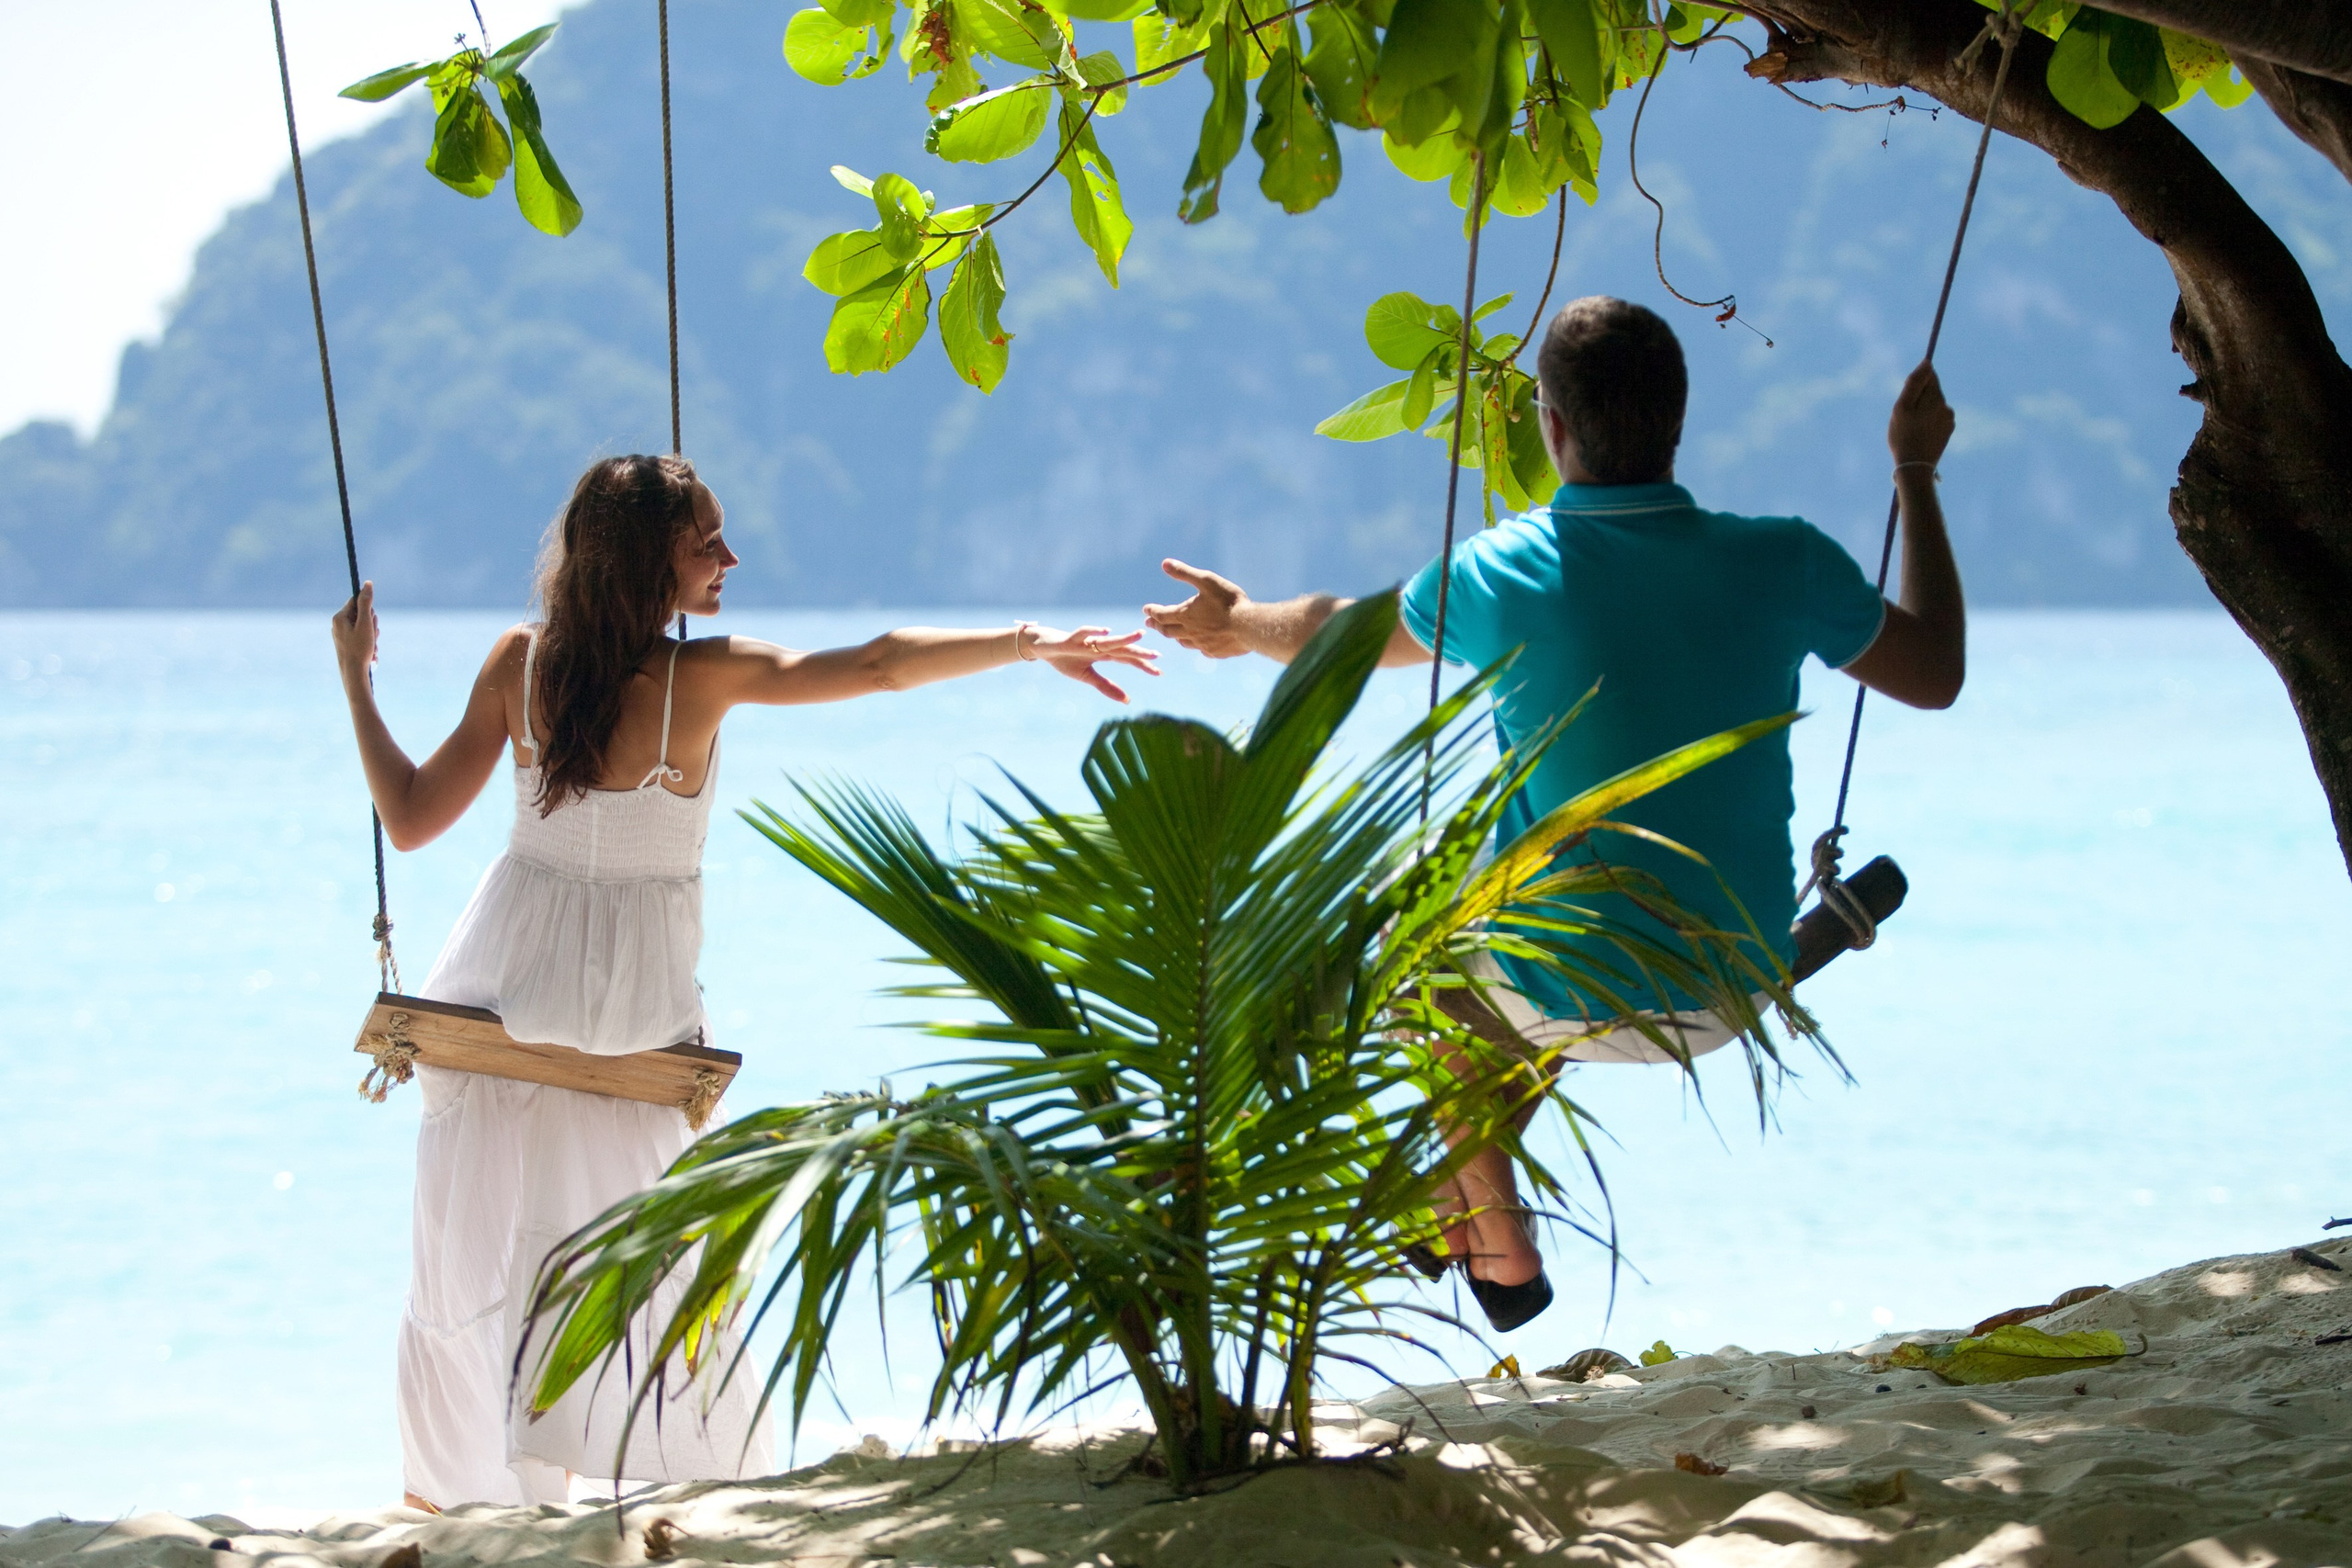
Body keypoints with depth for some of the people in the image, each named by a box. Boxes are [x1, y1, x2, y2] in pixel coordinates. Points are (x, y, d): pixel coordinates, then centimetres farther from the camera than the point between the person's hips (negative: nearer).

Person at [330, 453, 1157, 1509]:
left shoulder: (520, 661, -6)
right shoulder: (703, 677, -15)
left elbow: (411, 821, -4)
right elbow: (881, 666, -21)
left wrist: (355, 681, 6)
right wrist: (1032, 643, -13)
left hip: (501, 987, 3)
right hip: (629, 1015, -3)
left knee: (469, 1255, 14)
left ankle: (439, 1493, 23)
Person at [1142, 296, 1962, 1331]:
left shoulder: (1499, 578, -15)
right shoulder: (1782, 563, -13)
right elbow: (1935, 674, 5)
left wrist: (1244, 623, 30)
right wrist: (1917, 474, 15)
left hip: (1569, 1001, -3)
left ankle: (1501, 1249, 37)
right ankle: (1467, 1199, 49)